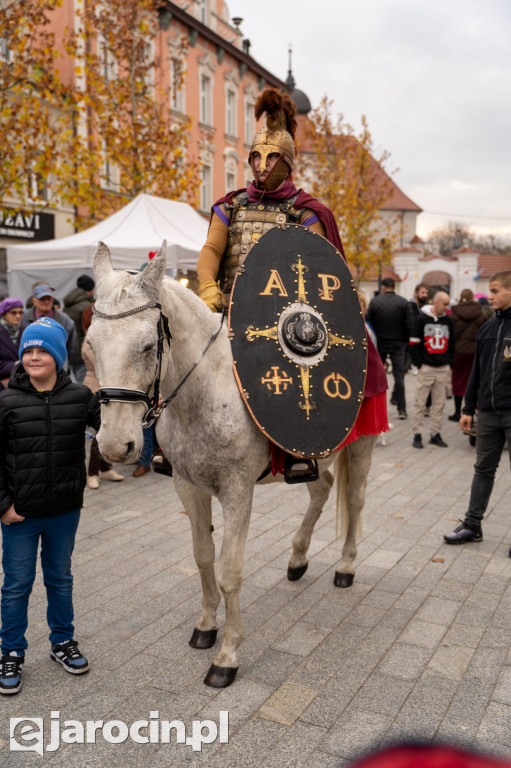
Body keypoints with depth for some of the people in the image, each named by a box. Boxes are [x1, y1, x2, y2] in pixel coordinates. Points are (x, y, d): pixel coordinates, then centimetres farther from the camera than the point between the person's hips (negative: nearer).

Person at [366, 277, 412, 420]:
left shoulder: (375, 302, -5)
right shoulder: (403, 302, -4)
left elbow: (368, 323, -4)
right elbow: (408, 325, -5)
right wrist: (406, 341, 7)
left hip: (379, 343, 0)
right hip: (398, 343, 0)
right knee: (399, 375, 2)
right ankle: (401, 409, -1)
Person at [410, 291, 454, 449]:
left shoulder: (448, 321, 11)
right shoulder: (422, 320, -1)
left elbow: (451, 344, 17)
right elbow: (413, 343, -3)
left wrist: (450, 364, 8)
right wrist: (419, 364, -8)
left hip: (443, 369, 4)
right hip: (426, 368, -4)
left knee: (439, 403, 7)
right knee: (420, 402, -1)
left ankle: (435, 434, 16)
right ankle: (417, 434, 7)